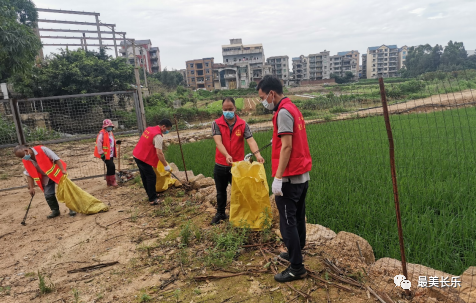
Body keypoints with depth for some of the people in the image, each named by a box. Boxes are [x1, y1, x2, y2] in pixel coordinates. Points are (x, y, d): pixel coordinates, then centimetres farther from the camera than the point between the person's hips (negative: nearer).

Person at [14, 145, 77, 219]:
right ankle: (55, 210, 20)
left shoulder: (41, 149, -24)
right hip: (46, 177, 5)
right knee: (48, 195, 1)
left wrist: (63, 170, -29)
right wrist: (31, 187, 0)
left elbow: (56, 158, -23)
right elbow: (29, 174, 2)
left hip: (56, 172, -5)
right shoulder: (26, 161, -6)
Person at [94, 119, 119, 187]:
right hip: (105, 154, -9)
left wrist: (117, 142, 7)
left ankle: (108, 182, 26)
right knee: (112, 166, -16)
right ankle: (113, 182, -8)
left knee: (110, 168, 14)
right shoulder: (102, 133, -15)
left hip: (110, 154, 9)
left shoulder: (110, 133, 14)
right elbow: (98, 143, -21)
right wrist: (101, 153, -22)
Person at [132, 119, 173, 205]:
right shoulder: (158, 136, -20)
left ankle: (150, 194, 29)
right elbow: (159, 153, -23)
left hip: (137, 155, 9)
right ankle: (153, 199, 1)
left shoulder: (149, 129, 8)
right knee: (151, 177, -3)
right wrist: (166, 165, -15)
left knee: (145, 177, 17)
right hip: (144, 158, -9)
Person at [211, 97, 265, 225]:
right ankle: (220, 213, 36)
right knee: (221, 191, 17)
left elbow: (250, 140, -15)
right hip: (220, 166, 1)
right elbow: (218, 142, -18)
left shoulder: (243, 124, -4)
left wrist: (257, 154, -33)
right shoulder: (216, 124, -6)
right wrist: (227, 155, -35)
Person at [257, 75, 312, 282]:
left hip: (289, 177, -10)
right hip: (302, 175, 10)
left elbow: (287, 147, -21)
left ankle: (297, 268, 8)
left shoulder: (283, 112, -15)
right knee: (298, 218, 19)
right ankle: (295, 253, 34)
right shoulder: (292, 108, 14)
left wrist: (278, 177, -21)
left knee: (287, 222, -1)